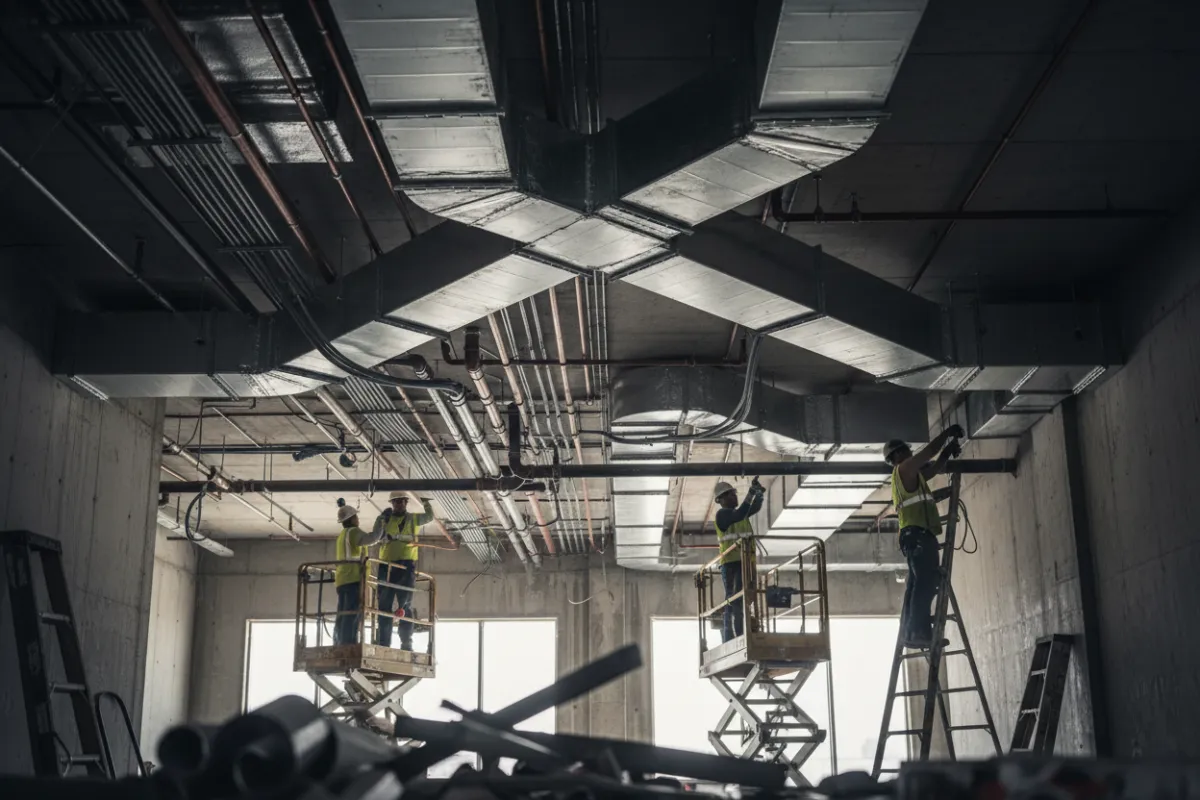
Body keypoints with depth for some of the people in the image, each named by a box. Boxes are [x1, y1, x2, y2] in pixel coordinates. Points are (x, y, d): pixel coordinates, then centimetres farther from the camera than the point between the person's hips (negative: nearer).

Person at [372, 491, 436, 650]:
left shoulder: (413, 518, 12)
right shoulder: (385, 519, 12)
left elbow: (430, 517, 7)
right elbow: (375, 537, 1)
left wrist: (425, 502, -6)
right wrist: (381, 518, -10)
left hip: (406, 565, -2)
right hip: (386, 566, 2)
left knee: (405, 606, -3)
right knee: (384, 606, 1)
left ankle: (406, 644, -4)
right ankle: (383, 643, 4)